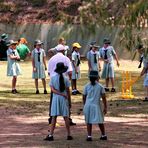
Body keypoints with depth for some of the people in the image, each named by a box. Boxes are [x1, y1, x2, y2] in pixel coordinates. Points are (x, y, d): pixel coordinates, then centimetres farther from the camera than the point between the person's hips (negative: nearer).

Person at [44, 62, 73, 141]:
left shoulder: (53, 78, -3)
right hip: (64, 99, 0)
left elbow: (53, 90, -10)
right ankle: (69, 135, 9)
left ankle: (51, 135, -4)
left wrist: (61, 94, -12)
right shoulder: (65, 79, -5)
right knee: (66, 117, 6)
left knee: (54, 117, 1)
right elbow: (68, 91, -2)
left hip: (55, 98, 0)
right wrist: (69, 102, 6)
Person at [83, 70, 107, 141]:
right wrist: (105, 107, 3)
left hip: (88, 105, 1)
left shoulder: (87, 86, 3)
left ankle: (89, 136, 1)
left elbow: (84, 97, 6)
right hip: (96, 105, -1)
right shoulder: (100, 86, 0)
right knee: (100, 121, 10)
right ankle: (103, 135, 16)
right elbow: (103, 97, -2)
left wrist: (85, 105, 20)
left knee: (89, 121, 7)